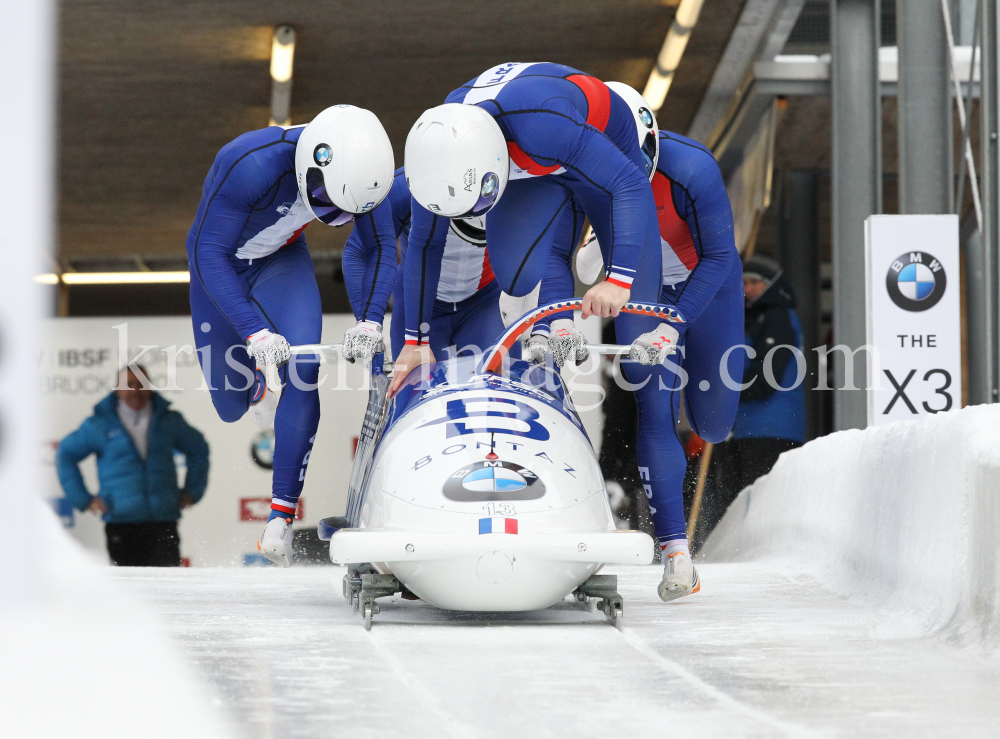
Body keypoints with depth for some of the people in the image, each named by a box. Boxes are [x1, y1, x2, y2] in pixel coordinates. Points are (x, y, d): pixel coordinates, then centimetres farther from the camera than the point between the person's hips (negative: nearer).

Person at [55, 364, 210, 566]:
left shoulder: (170, 421, 10)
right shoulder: (100, 425, 5)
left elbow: (198, 449, 24)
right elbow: (66, 454, 11)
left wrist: (191, 491, 14)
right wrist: (83, 498, 4)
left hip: (163, 520, 1)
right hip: (120, 523, -1)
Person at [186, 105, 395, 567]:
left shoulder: (358, 166, -24)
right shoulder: (250, 165, -40)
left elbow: (382, 247, -6)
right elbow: (207, 253, -32)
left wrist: (370, 321, -19)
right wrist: (255, 333, -39)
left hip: (283, 260, 2)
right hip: (220, 264, -2)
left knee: (303, 369, -23)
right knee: (233, 407, 8)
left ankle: (280, 519, -19)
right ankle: (261, 378, 48)